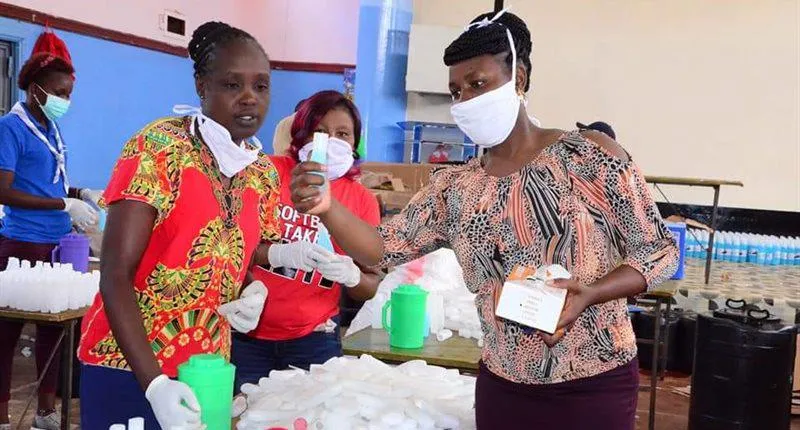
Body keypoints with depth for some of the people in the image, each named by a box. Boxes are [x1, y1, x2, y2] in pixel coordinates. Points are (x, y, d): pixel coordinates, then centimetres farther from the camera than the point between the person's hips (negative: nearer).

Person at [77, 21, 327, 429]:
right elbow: (115, 276, -17)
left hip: (207, 368, 5)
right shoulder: (158, 147, -14)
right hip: (128, 365, -5)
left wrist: (253, 293, -6)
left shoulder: (264, 174, 2)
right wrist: (154, 382, -26)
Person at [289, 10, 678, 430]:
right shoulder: (454, 188, 2)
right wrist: (326, 207, -17)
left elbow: (659, 250, -6)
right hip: (501, 385, 4)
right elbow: (382, 249, 1)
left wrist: (589, 294, -23)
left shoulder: (589, 154, -10)